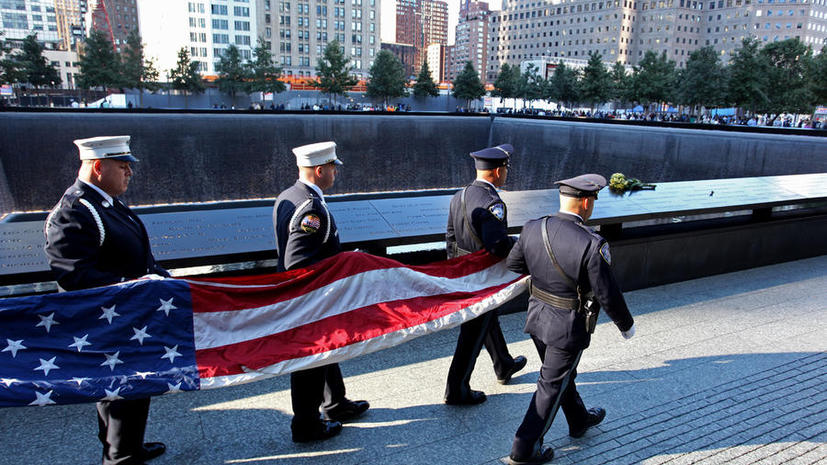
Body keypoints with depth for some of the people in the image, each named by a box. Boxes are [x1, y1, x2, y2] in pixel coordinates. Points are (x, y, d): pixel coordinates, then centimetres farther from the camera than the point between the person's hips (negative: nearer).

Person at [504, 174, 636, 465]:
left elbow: (511, 268, 4)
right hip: (569, 327, -6)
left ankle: (579, 420, 51)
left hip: (537, 319, 6)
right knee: (552, 385, 9)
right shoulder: (591, 244, -25)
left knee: (563, 374, 26)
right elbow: (607, 295, -17)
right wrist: (626, 325, 0)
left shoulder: (532, 230, -9)